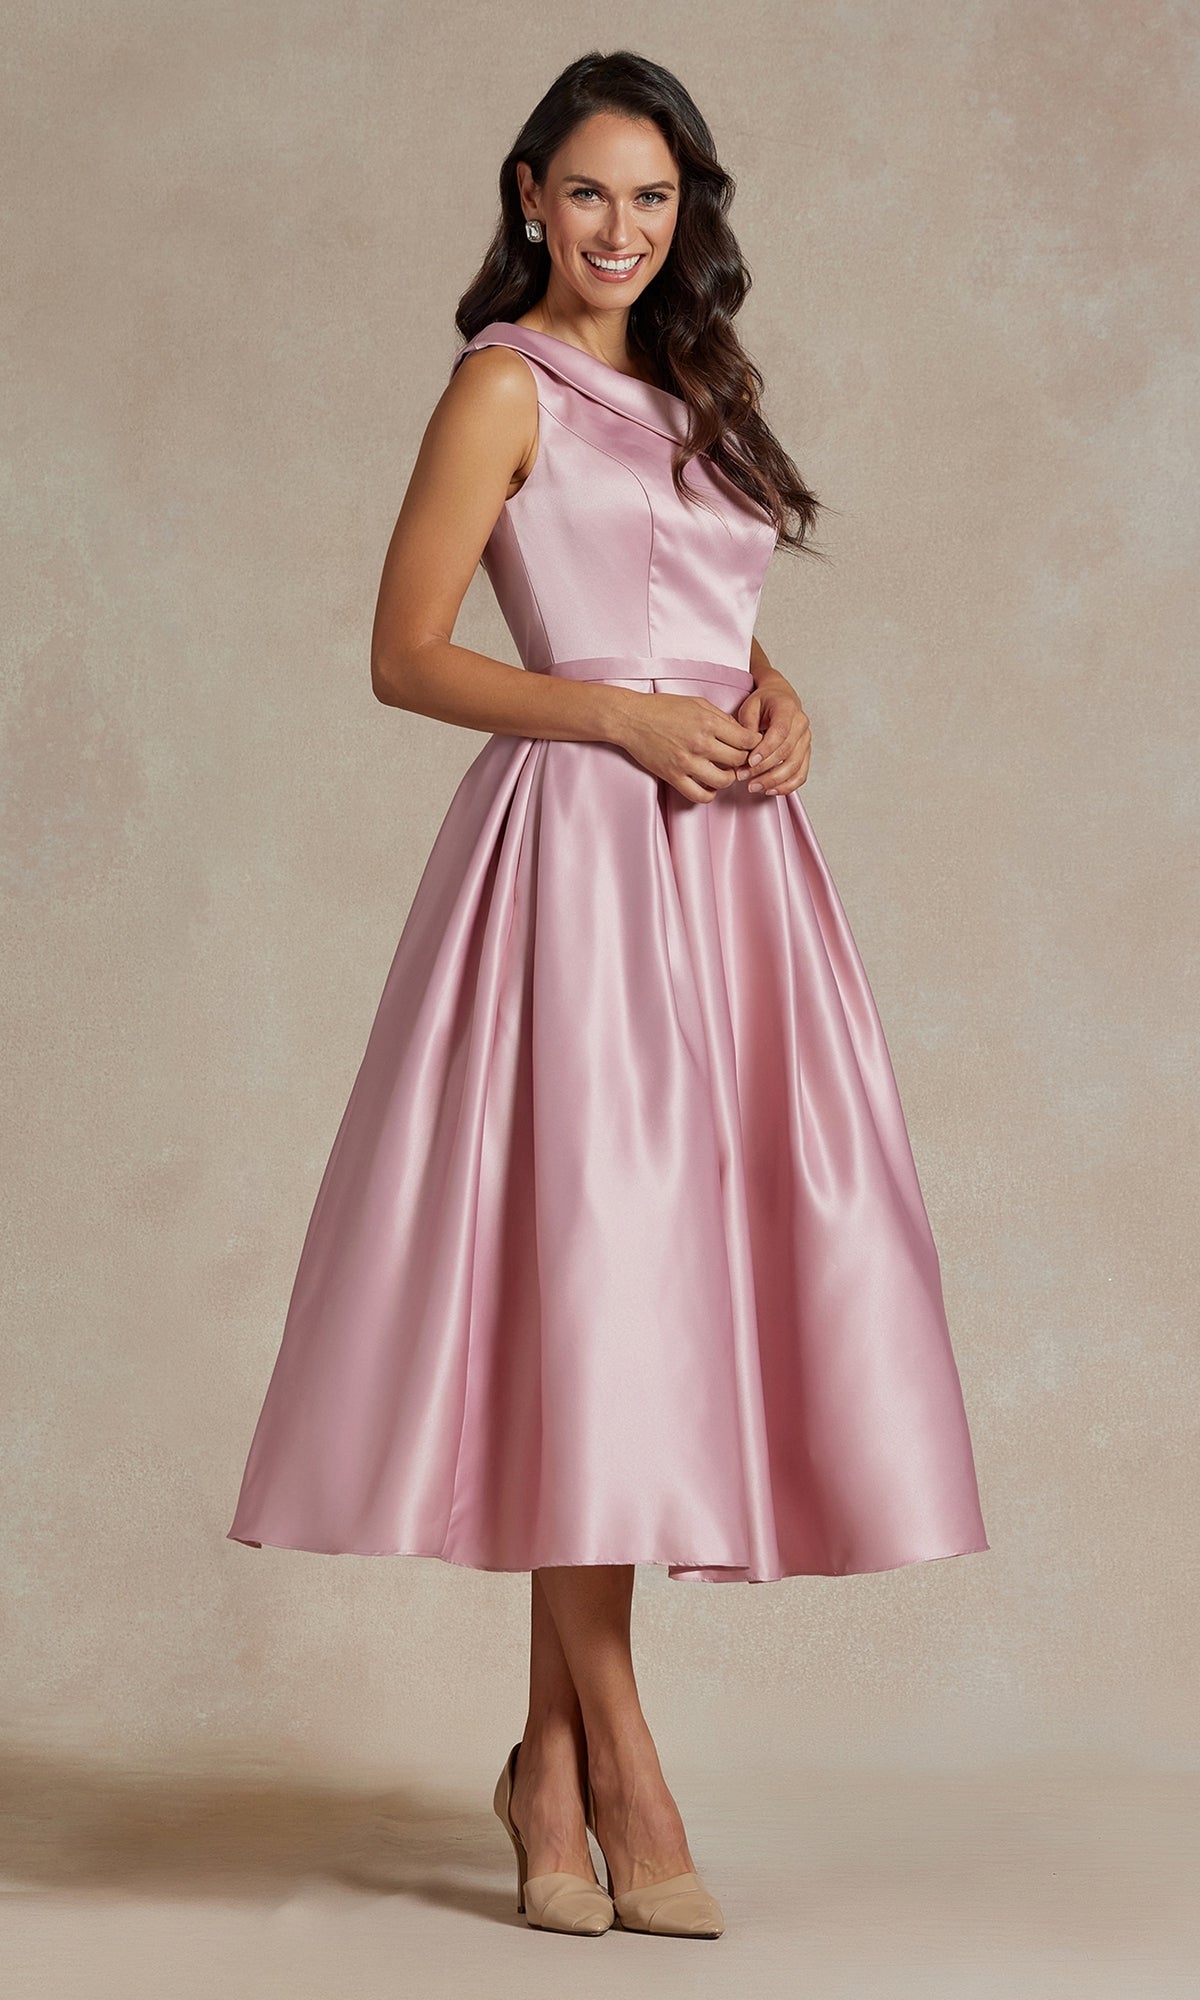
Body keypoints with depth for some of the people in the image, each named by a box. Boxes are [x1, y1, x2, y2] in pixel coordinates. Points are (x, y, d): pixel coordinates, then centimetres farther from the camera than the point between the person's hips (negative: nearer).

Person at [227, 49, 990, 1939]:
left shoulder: (687, 388, 21)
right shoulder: (508, 385, 0)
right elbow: (407, 656, -5)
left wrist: (778, 700, 4)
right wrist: (631, 719, -14)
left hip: (726, 844, 7)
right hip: (581, 848, -7)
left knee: (681, 1273, 3)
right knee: (590, 1269, -10)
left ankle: (554, 1760, 11)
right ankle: (620, 1772, -3)